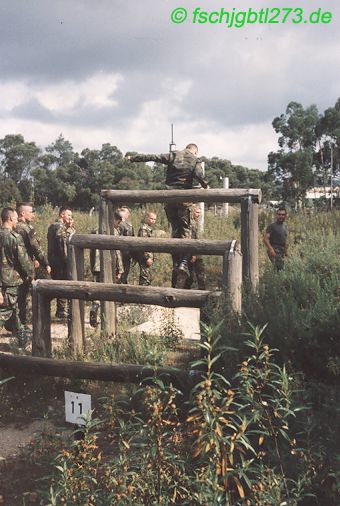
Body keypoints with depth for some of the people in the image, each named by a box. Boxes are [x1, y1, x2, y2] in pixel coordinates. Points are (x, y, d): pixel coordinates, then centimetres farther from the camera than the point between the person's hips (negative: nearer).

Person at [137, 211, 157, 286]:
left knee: (147, 279, 14)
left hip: (148, 256, 10)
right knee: (145, 277, -9)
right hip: (145, 257, -10)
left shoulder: (148, 228, 18)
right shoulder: (143, 228, -13)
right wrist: (147, 257, -22)